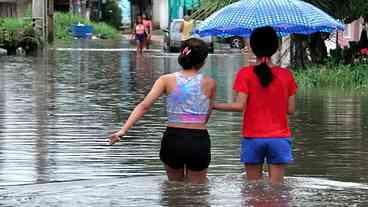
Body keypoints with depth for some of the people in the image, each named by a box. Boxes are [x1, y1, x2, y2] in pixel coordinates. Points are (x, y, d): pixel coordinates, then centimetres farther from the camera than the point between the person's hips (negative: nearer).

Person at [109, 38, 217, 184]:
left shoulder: (167, 80, -1)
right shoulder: (209, 83, -2)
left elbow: (144, 106, -11)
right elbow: (206, 116, 7)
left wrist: (123, 130, -16)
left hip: (172, 139, 1)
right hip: (199, 140, -1)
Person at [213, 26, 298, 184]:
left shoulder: (245, 74, -5)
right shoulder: (286, 75, 1)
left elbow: (240, 106, -13)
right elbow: (290, 110, 2)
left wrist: (213, 106, -3)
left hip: (253, 138, -1)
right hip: (279, 138, 1)